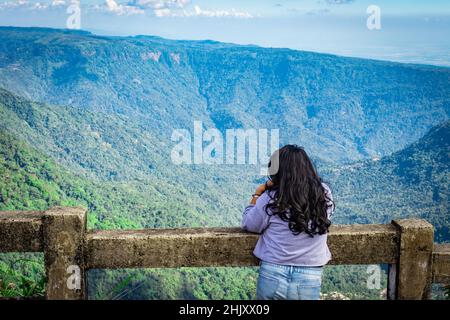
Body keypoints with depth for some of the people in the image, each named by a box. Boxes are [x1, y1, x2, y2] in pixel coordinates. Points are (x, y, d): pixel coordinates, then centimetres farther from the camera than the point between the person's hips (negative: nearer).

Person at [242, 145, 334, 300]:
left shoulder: (270, 199, -11)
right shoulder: (324, 193, -4)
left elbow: (248, 225, 2)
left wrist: (257, 194, 12)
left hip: (273, 276, -1)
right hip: (310, 280, 2)